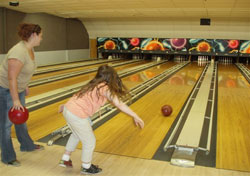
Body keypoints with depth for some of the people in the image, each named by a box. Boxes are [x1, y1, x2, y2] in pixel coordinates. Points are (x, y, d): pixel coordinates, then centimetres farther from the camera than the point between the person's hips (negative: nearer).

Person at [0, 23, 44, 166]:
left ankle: (27, 145, 41)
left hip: (18, 88, 9)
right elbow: (11, 78, -31)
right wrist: (16, 100, -29)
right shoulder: (19, 52, -30)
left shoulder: (30, 48, -1)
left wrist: (25, 85, 21)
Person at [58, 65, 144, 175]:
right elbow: (120, 105, -19)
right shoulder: (105, 89, -12)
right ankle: (86, 167, 34)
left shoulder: (94, 84, 13)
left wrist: (66, 106, 29)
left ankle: (65, 159, 46)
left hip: (68, 110, 9)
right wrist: (135, 116, -16)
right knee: (89, 141, 12)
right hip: (77, 116, -9)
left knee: (76, 134, 33)